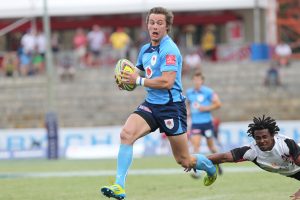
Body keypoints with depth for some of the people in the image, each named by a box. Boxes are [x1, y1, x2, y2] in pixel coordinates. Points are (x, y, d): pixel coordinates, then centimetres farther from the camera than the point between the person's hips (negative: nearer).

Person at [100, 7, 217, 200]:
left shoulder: (169, 50, -16)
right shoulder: (145, 50, 10)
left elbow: (167, 82, -24)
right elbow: (139, 73, 26)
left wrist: (139, 81, -21)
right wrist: (126, 80, 3)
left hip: (171, 106, -6)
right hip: (151, 104, 7)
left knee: (184, 161, 5)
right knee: (126, 134, -21)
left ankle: (211, 168, 39)